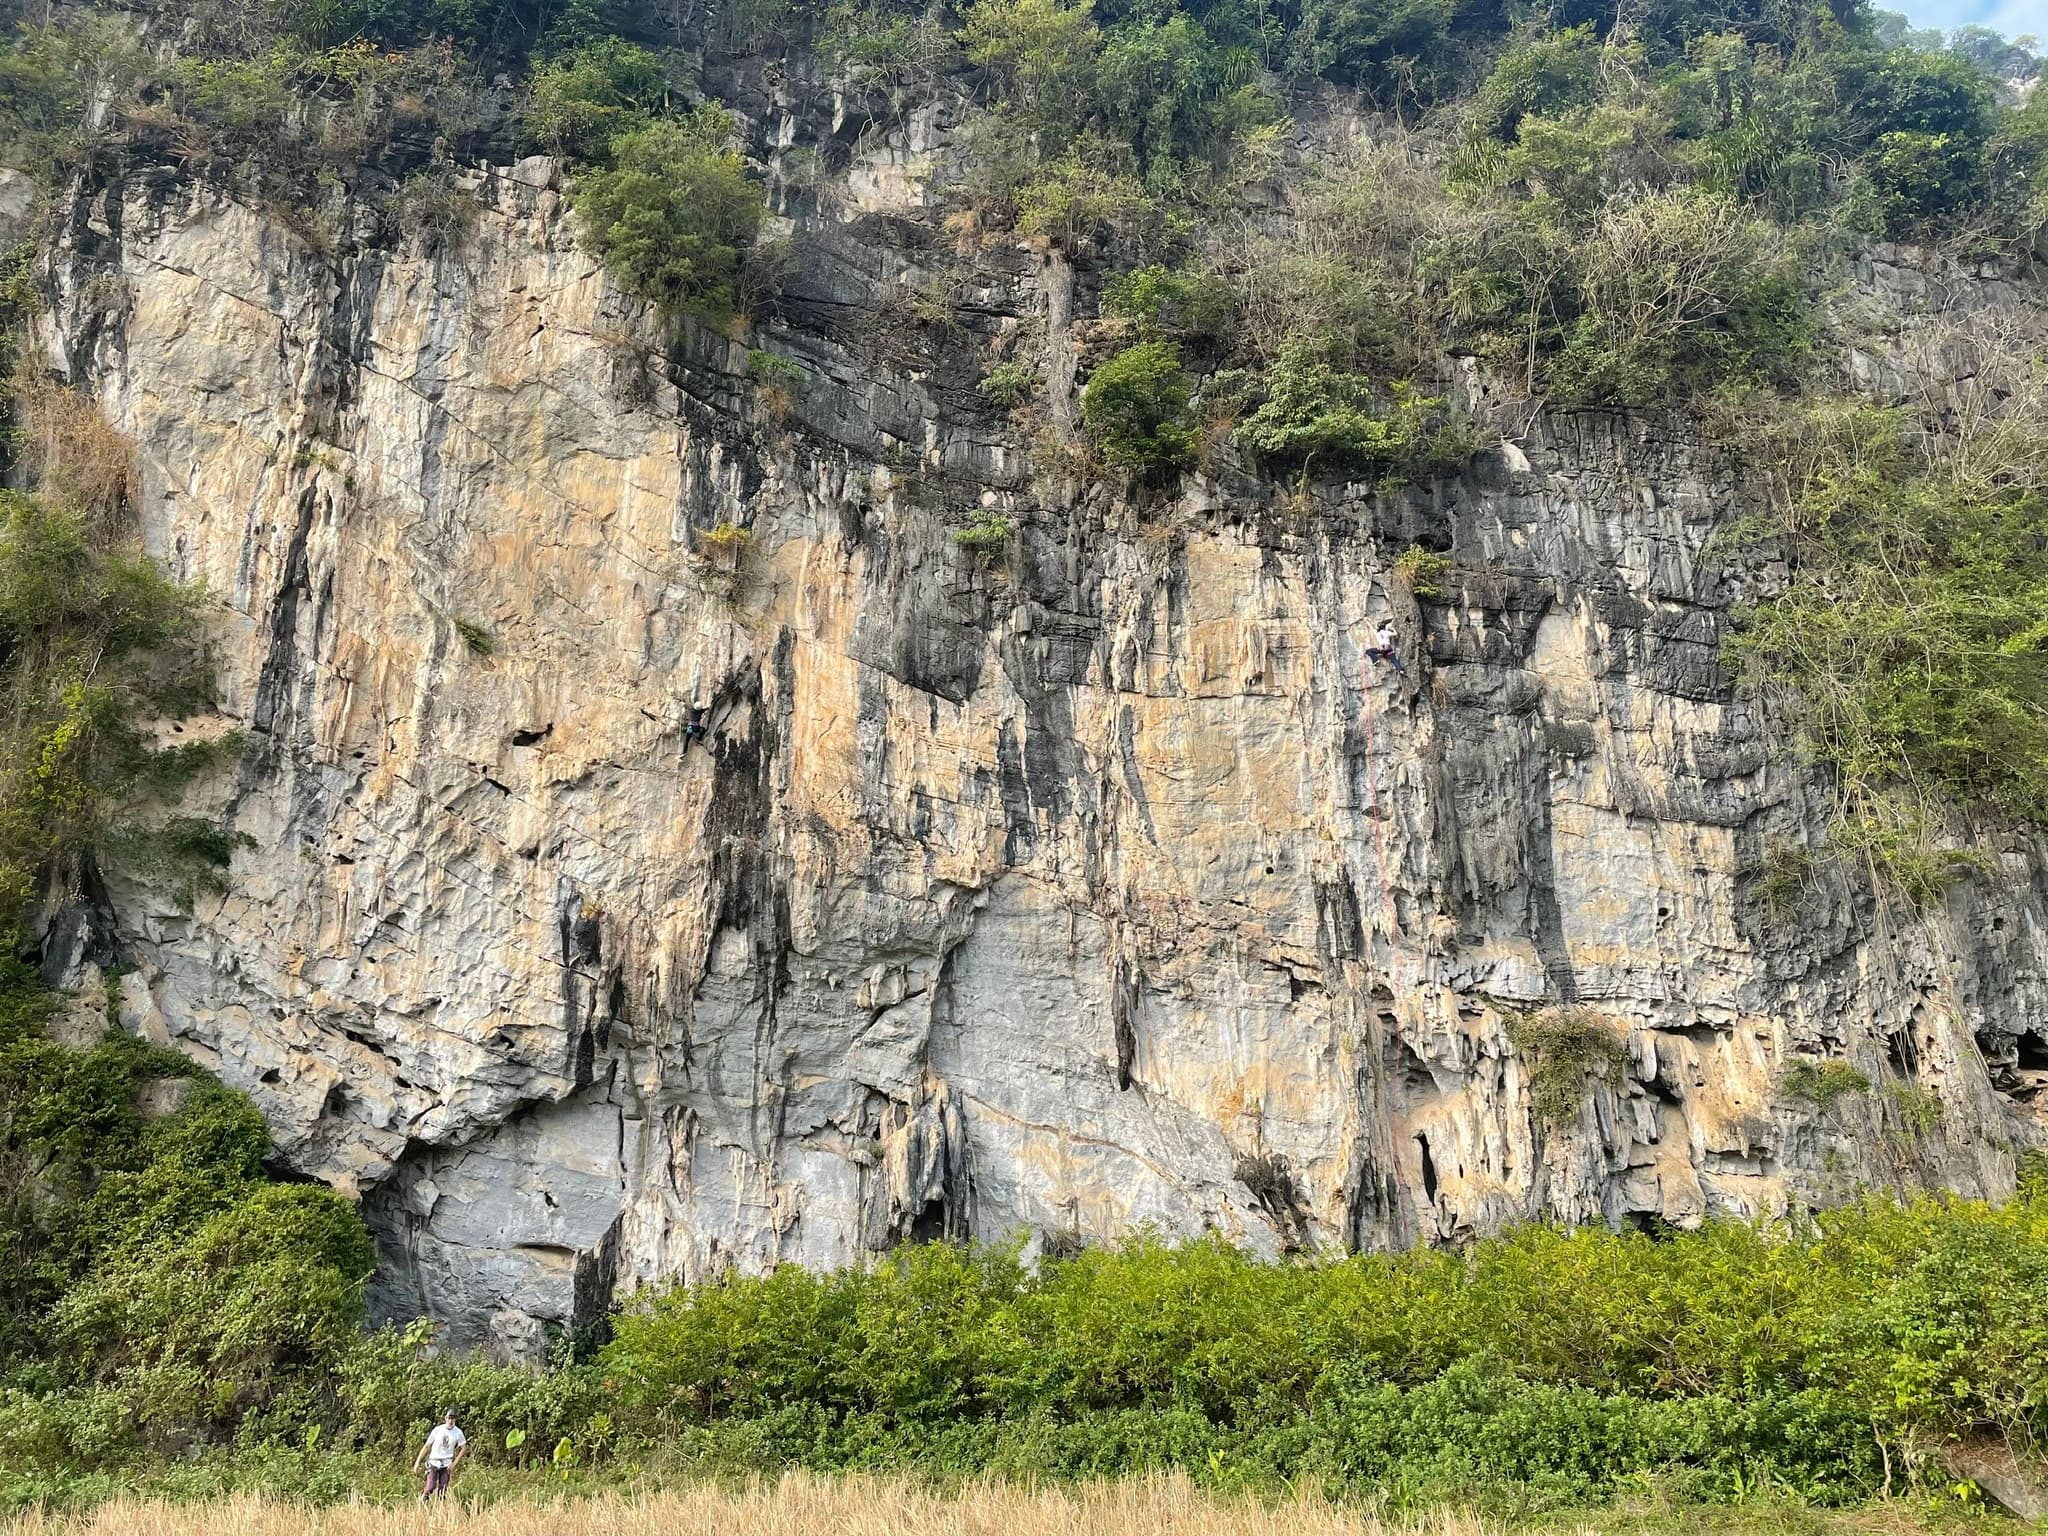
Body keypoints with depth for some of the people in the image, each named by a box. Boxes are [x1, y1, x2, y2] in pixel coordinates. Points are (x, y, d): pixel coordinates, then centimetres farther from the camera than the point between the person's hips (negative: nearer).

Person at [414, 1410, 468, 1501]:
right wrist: (417, 1462, -3)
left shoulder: (458, 1433, -2)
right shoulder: (438, 1430, -5)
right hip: (434, 1462, -1)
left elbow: (464, 1448, 5)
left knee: (443, 1489, -2)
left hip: (446, 1464, 1)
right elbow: (427, 1446, 0)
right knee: (430, 1487, -12)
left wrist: (454, 1463, -1)